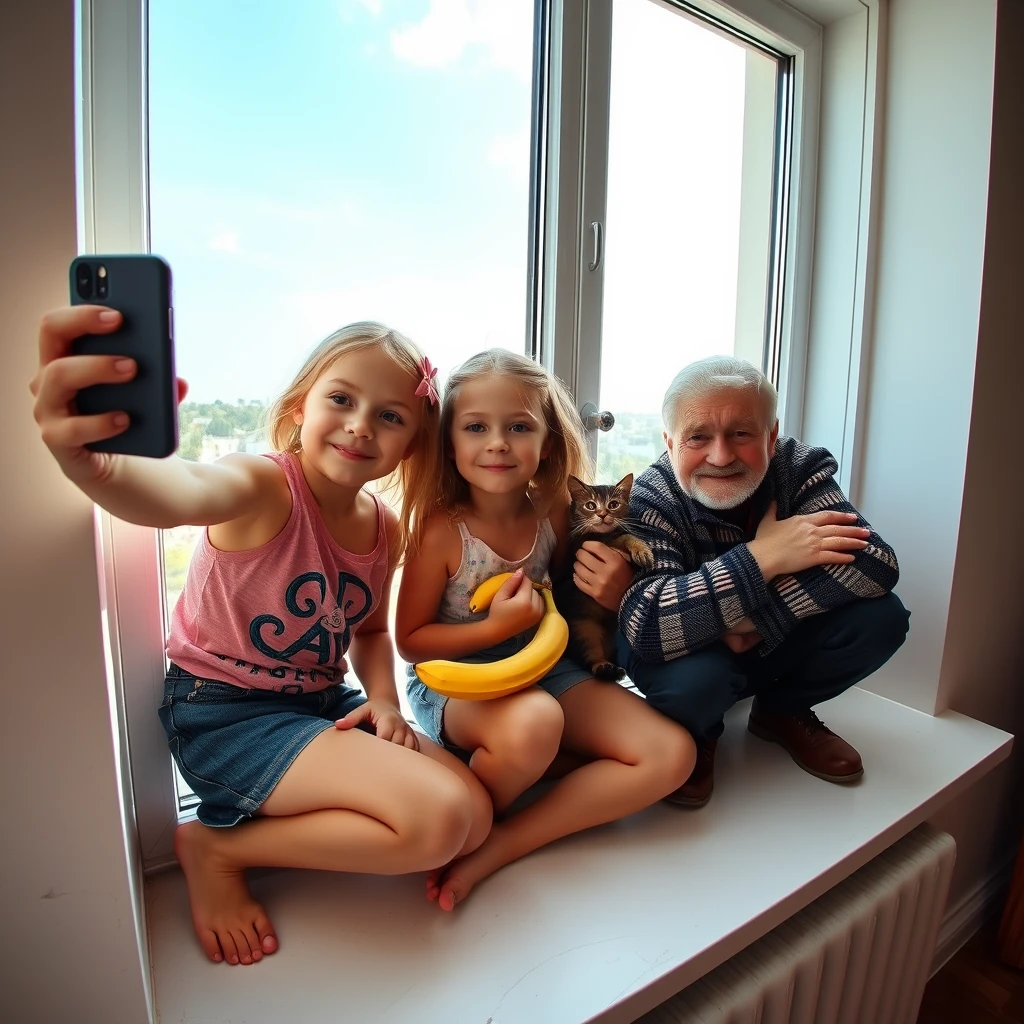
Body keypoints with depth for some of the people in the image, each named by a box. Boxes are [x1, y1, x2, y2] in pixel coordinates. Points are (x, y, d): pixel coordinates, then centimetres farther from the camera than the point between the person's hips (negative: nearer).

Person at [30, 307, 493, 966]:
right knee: (438, 818, -21)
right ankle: (217, 850, -1)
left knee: (474, 818, 2)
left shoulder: (388, 529, -1)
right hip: (226, 714, -7)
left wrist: (383, 700, -6)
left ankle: (290, 817, 10)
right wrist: (90, 463, -69)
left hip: (323, 702, 7)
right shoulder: (265, 486, -21)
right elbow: (184, 493, -46)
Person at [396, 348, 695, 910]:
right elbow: (410, 640, -9)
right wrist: (496, 627, -23)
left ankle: (500, 846, -10)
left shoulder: (554, 515, -6)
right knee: (534, 723, -40)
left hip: (544, 670, 6)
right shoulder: (441, 530, -17)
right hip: (453, 686, -5)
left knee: (672, 754, -10)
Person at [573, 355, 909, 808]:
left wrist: (750, 617, -38)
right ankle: (693, 737, 3)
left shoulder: (800, 467, -16)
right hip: (691, 655, -4)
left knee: (880, 616, -19)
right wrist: (764, 556, -40)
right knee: (691, 677, -37)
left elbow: (876, 565, -29)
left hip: (773, 645, 5)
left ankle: (781, 711, 10)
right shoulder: (650, 500, -26)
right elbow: (646, 626, -40)